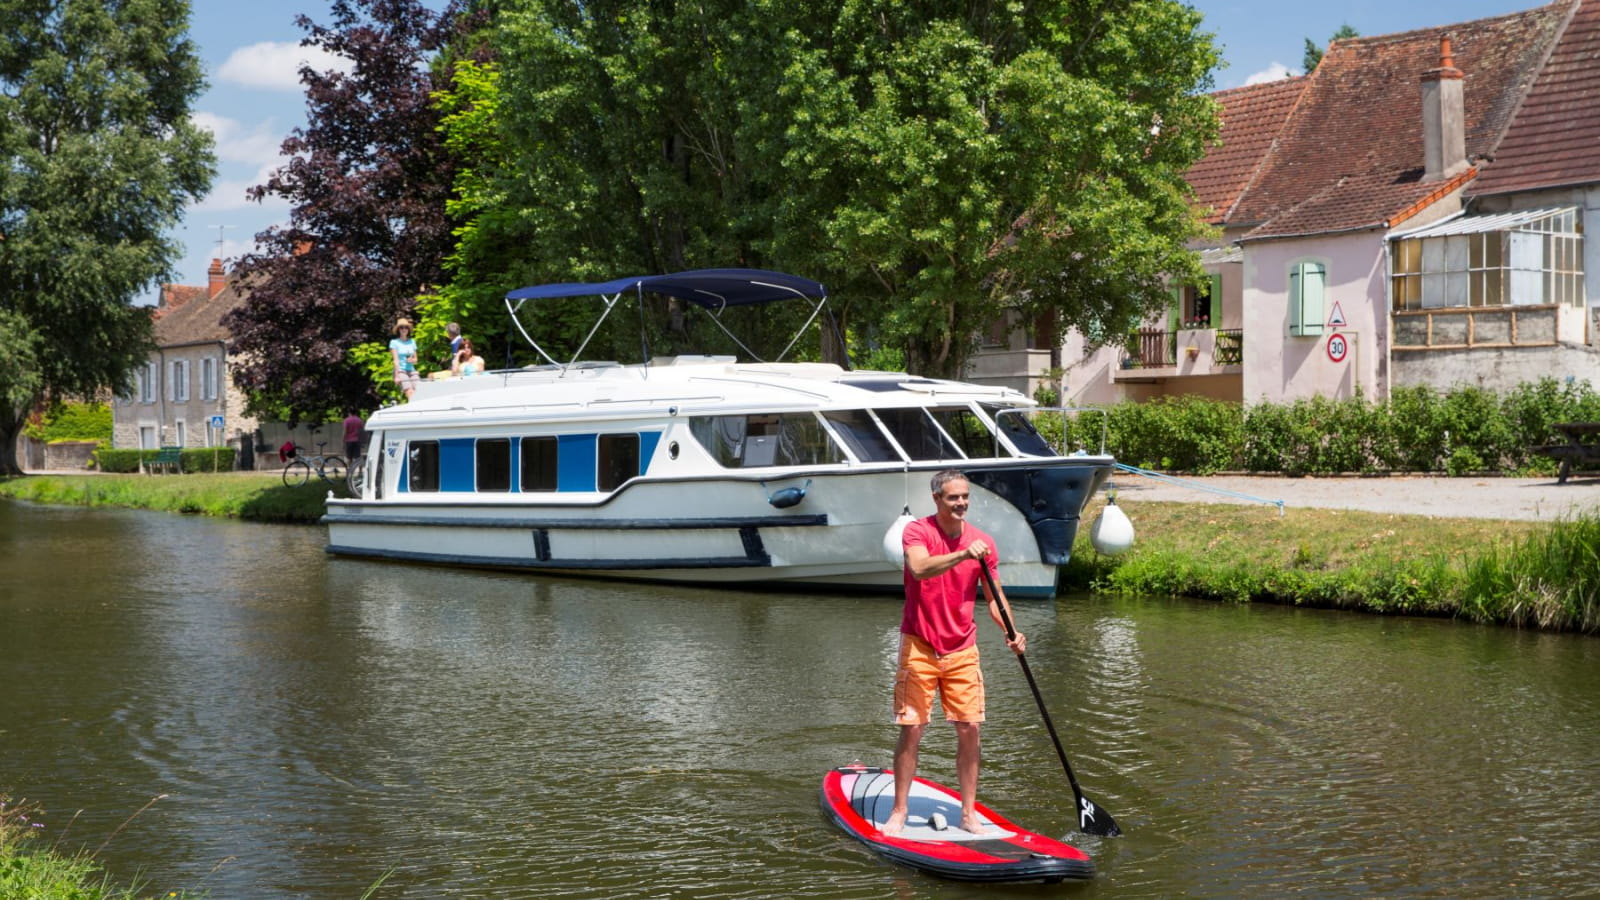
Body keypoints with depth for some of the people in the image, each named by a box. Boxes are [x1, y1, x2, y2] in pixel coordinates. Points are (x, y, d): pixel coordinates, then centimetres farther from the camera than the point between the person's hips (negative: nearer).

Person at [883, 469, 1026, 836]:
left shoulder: (983, 542, 2)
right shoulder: (917, 531, -9)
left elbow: (993, 595, 8)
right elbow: (919, 569, -30)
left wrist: (1011, 632, -9)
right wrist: (962, 554, -43)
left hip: (963, 648, 4)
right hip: (919, 645, -3)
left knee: (969, 729, 2)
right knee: (912, 729, -2)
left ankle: (969, 813, 13)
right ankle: (899, 812, 9)